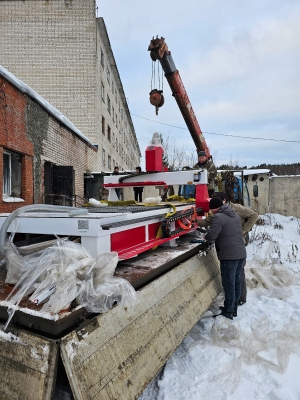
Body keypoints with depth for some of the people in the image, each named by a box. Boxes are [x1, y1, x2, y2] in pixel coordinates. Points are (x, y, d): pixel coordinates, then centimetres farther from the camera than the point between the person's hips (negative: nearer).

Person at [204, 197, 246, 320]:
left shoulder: (218, 217, -14)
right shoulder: (234, 214, 14)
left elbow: (211, 236, -20)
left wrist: (205, 236, 1)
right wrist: (212, 230, 17)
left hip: (229, 255, -8)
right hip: (241, 253, 9)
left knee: (229, 283, 2)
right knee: (236, 281, 16)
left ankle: (228, 312, 12)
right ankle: (234, 308, 28)